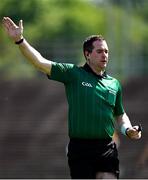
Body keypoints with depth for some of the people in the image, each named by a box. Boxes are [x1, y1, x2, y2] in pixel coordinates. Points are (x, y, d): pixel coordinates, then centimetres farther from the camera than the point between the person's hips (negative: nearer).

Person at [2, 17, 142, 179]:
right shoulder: (74, 74, 0)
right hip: (80, 147, -3)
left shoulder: (114, 84, 12)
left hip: (107, 148, 3)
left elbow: (120, 115, 26)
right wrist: (19, 40, -22)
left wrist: (128, 130, 5)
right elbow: (41, 63, -10)